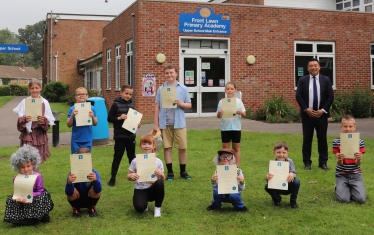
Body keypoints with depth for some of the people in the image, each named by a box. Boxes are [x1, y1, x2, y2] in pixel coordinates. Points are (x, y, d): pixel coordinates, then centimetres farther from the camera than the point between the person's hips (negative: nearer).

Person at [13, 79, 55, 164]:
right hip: (28, 133, -2)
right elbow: (19, 119, -2)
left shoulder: (45, 102, 3)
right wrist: (24, 119, -23)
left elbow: (50, 120, 3)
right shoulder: (24, 102, -1)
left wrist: (44, 120, -18)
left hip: (40, 134, 2)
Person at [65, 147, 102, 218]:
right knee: (72, 191, -30)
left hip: (90, 199, 0)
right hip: (77, 201, 0)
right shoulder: (73, 174, -24)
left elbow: (98, 190, -37)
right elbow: (68, 193, -35)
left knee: (96, 190, -29)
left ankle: (92, 208, 2)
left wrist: (95, 180, -60)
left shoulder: (94, 173, -23)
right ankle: (76, 209, 2)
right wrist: (69, 182, -57)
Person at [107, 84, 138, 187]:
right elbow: (109, 118, -7)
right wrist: (119, 118, -21)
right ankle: (112, 178, 7)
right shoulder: (116, 104, -7)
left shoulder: (131, 104, 7)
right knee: (117, 157, 0)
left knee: (132, 156, 16)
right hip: (120, 136, -5)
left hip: (131, 135, 5)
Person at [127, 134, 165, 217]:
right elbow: (128, 176, 4)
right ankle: (144, 202, 10)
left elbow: (162, 180, 1)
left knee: (159, 183, -34)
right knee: (139, 208, -31)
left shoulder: (158, 161, -4)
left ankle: (157, 208, -10)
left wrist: (161, 175, -22)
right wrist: (131, 176, -20)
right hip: (140, 189, -1)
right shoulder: (135, 161, -5)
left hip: (153, 189, 1)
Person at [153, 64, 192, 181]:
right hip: (165, 123, 1)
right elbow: (157, 107, 6)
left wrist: (180, 103, -15)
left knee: (182, 147, 3)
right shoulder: (161, 89, 5)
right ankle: (170, 172, 14)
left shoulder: (183, 88, 3)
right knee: (167, 147, 5)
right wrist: (156, 123, 2)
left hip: (179, 123, 0)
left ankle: (183, 171, 17)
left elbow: (189, 105, 6)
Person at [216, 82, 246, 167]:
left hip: (236, 128, 0)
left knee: (236, 148, 9)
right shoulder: (222, 101, 1)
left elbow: (244, 115, 2)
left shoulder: (238, 101, 1)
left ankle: (237, 166, 16)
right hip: (225, 128, 0)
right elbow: (218, 116, 1)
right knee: (225, 148, 6)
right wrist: (219, 113, -22)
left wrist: (240, 112, -20)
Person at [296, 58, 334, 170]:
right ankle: (307, 163, 9)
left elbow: (330, 96, 1)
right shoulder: (302, 80, 5)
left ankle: (323, 162, 13)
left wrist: (323, 110, -9)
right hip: (307, 114, -1)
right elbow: (298, 96, -2)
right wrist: (306, 109, -12)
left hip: (322, 114, 1)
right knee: (307, 139, 3)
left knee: (322, 139, 5)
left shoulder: (326, 80, 6)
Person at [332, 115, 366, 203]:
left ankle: (351, 188, 15)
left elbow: (358, 164, -9)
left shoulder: (360, 142, -4)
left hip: (355, 174, 1)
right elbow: (339, 163, -10)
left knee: (361, 199, -18)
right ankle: (339, 187, 15)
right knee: (344, 199, -19)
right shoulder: (336, 141, -7)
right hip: (341, 175, -1)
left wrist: (359, 158, -33)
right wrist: (339, 159, -35)